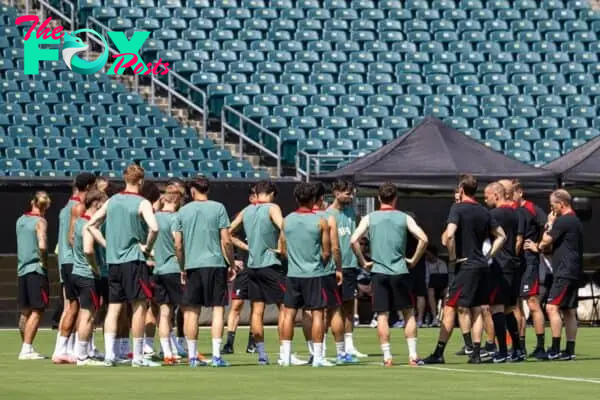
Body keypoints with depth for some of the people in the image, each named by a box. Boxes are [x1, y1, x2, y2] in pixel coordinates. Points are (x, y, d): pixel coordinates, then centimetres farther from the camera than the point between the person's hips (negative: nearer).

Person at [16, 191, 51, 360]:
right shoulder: (40, 222, -10)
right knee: (37, 311, -5)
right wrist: (44, 262, -9)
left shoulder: (20, 220, 12)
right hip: (36, 270, -7)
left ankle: (26, 347, 17)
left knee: (25, 311, 13)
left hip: (22, 269, 7)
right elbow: (42, 246, -22)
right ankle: (27, 349, -10)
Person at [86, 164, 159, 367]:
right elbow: (154, 227, -24)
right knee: (139, 306, 0)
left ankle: (109, 354, 0)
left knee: (113, 308, 8)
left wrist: (107, 244, 10)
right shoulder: (142, 203, -8)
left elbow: (90, 225, 12)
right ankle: (138, 356, 0)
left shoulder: (111, 202, 10)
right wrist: (147, 247, -8)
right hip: (134, 259, -6)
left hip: (112, 260, 6)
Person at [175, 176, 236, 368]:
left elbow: (178, 244, 7)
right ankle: (216, 355, -7)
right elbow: (226, 241, -5)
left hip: (192, 265, 2)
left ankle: (192, 356, 6)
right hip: (215, 264, -2)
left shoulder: (183, 211, 6)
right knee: (218, 308, 0)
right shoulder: (218, 208, -1)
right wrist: (232, 263, 5)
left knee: (191, 311, 7)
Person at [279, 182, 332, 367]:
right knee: (317, 314, 0)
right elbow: (327, 252, -3)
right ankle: (317, 357, -2)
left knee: (289, 313, 8)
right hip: (314, 274, -3)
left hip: (293, 274, 4)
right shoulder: (320, 222, -7)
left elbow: (282, 249, 10)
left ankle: (285, 355, 7)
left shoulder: (287, 221, 3)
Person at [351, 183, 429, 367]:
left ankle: (387, 356, 1)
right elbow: (423, 239, -7)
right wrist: (414, 260, 5)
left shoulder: (369, 218, 3)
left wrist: (364, 262, 3)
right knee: (409, 313, 9)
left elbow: (353, 240, -7)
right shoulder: (404, 218, 3)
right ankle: (413, 355, 4)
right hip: (400, 271, 0)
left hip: (378, 272, 0)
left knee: (382, 315, 3)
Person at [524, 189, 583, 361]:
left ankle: (555, 349, -17)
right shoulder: (576, 221, 19)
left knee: (552, 307, -13)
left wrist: (550, 223, 4)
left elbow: (546, 241, -11)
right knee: (569, 311, 10)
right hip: (574, 272, 10)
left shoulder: (563, 221, -14)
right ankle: (570, 350, 9)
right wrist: (538, 247, 18)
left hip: (564, 272, -10)